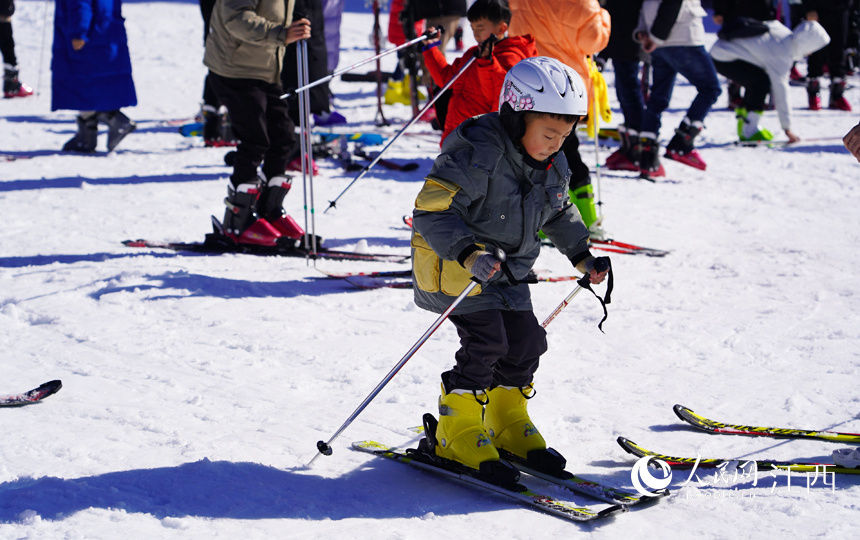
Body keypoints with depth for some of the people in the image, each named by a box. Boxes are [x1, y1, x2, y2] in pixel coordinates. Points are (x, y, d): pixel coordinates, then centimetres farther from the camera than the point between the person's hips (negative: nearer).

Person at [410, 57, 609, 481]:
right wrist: (468, 254, -41)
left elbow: (559, 212, 21)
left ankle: (507, 423, 26)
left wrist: (582, 254, 14)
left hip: (508, 269, 8)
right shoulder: (478, 155, -27)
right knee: (485, 341, -16)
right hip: (454, 265, -8)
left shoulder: (554, 164, 0)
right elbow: (431, 210, -30)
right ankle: (456, 434, -2)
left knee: (525, 340, 5)